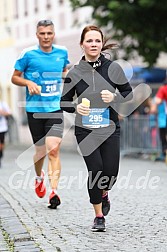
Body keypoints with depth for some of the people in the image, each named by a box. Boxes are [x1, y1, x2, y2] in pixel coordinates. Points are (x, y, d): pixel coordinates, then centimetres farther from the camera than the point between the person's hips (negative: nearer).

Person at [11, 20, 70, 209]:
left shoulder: (62, 52, 5)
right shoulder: (28, 54, -4)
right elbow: (15, 78, 4)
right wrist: (29, 83, -15)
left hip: (55, 108, 0)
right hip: (34, 109, 0)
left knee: (53, 150, -14)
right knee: (40, 150, 10)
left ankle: (53, 191, -16)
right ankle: (39, 177, 41)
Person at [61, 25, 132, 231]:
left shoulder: (113, 68, -1)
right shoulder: (74, 73, 0)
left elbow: (129, 94, 7)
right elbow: (63, 102, 6)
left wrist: (114, 97, -14)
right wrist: (76, 107, -15)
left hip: (110, 129, 1)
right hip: (85, 130, -1)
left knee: (110, 173, -6)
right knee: (95, 170, -11)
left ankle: (103, 193, 33)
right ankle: (99, 216, 8)